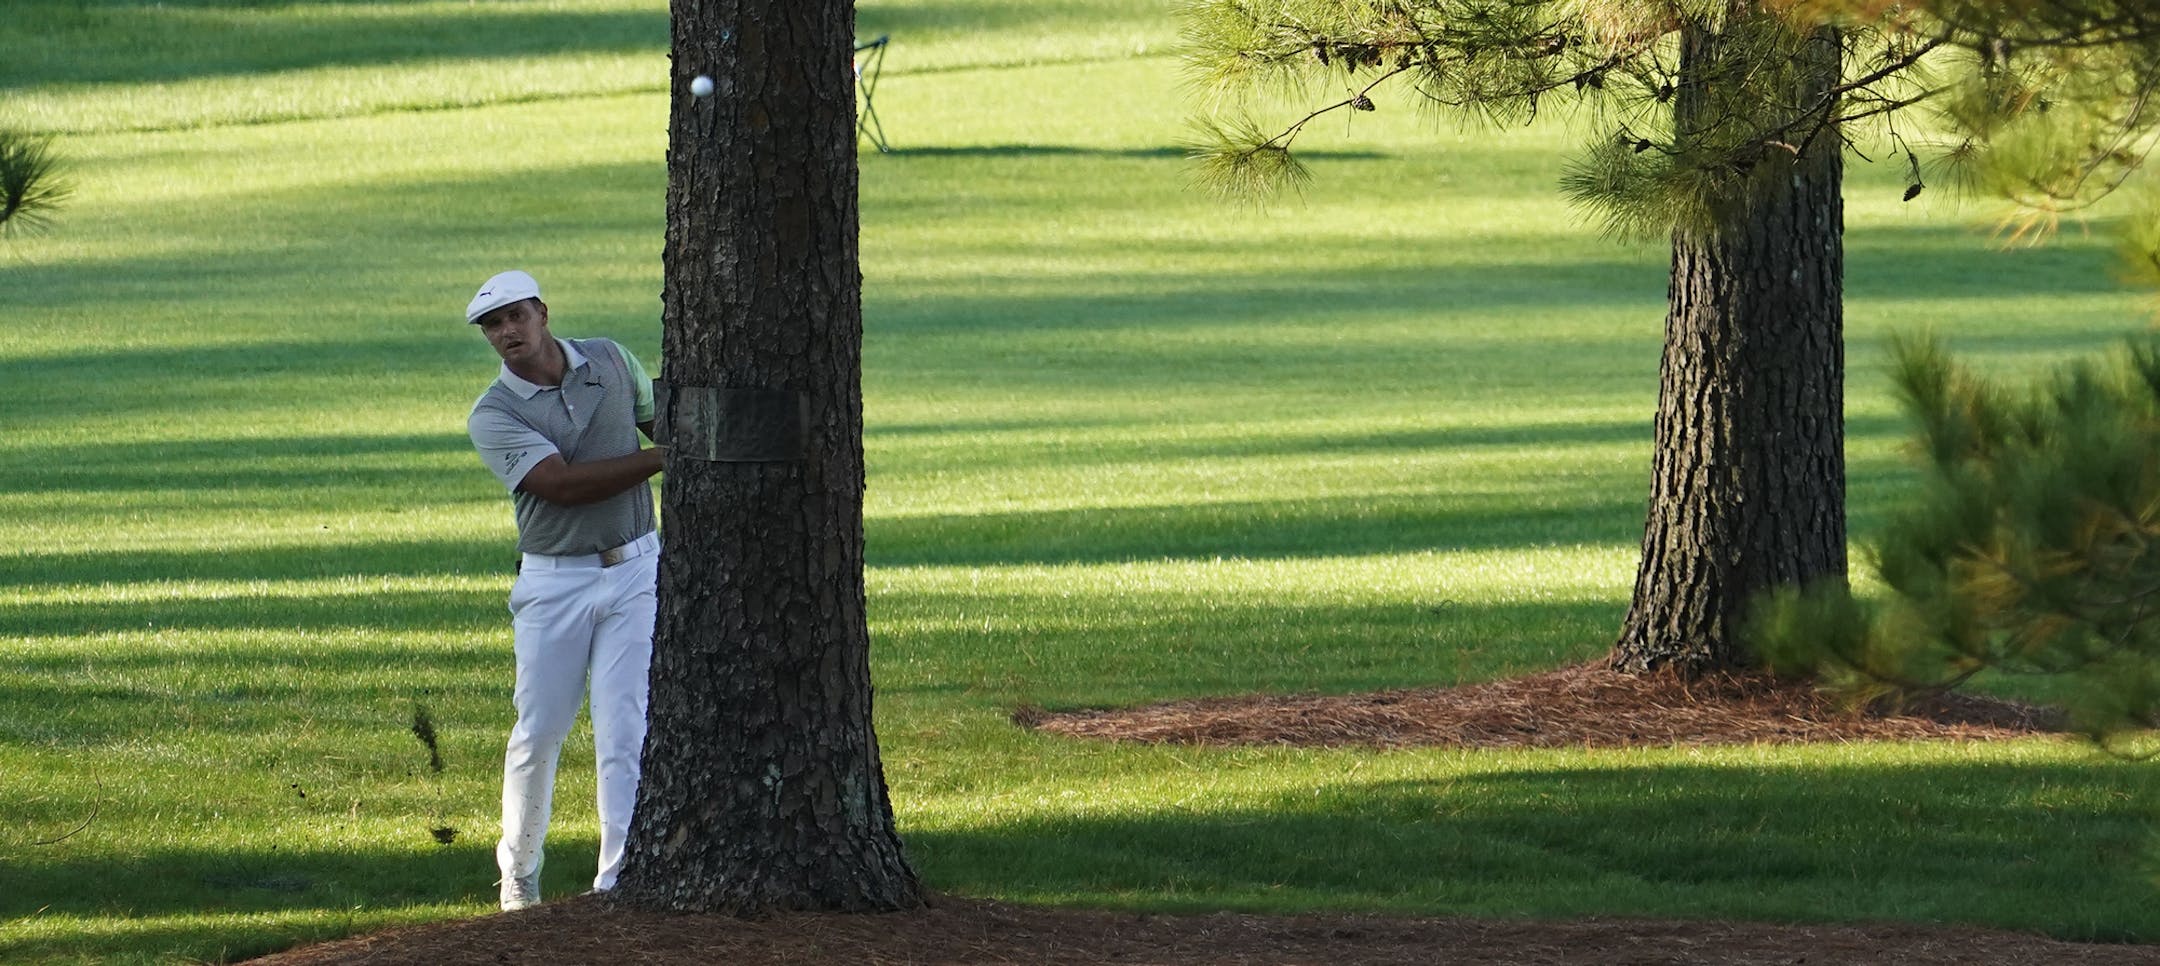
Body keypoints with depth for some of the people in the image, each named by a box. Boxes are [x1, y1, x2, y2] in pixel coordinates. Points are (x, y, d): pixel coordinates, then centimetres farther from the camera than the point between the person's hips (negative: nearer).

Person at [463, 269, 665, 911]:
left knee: (625, 732, -6)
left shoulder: (611, 362, 4)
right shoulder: (492, 416, -9)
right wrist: (663, 458, -20)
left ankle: (619, 882, -7)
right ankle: (519, 869, 23)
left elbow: (666, 423, 22)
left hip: (635, 571, 2)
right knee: (538, 732, 4)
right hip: (554, 584, -1)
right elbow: (562, 484, -20)